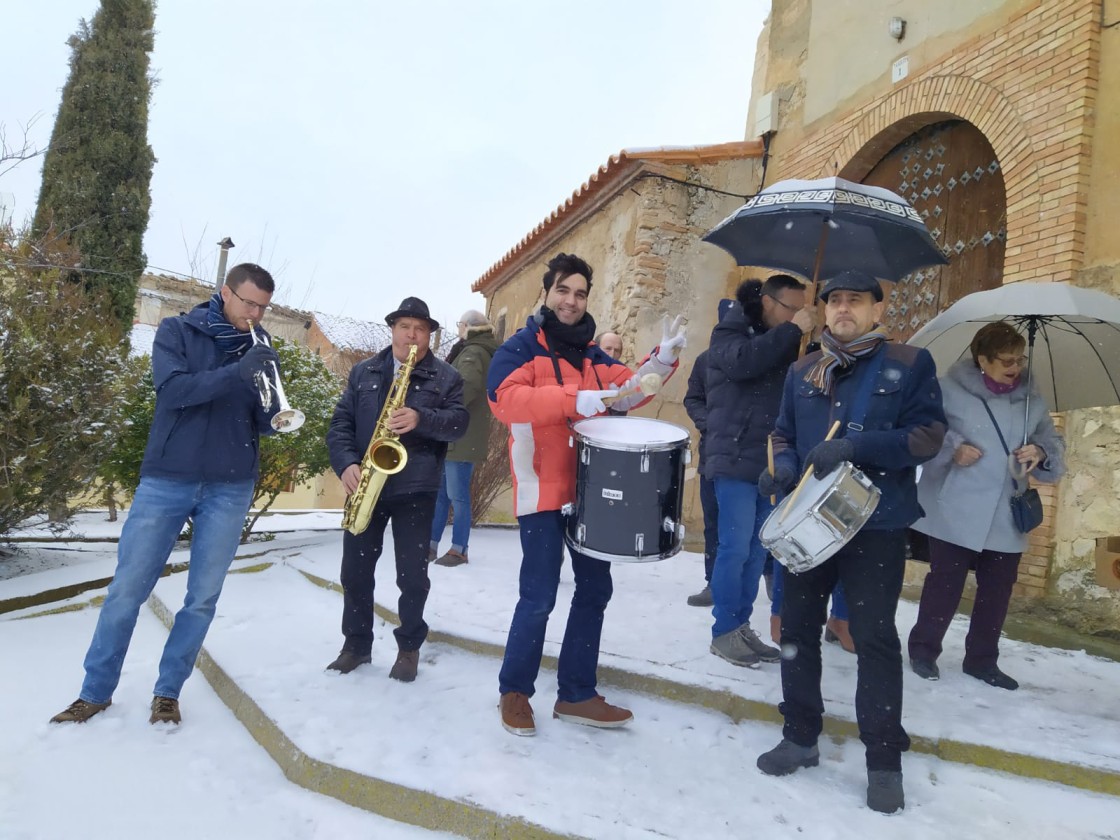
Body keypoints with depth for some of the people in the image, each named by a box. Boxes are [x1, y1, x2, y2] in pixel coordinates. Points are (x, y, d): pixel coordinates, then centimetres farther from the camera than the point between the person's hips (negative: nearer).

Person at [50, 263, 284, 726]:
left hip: (230, 487, 2)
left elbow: (265, 425, 5)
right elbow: (171, 388, -15)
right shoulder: (176, 330, 2)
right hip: (166, 479, -2)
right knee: (126, 589, 2)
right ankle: (95, 691, 19)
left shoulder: (261, 351, 9)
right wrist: (236, 373, -27)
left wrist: (273, 407, -19)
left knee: (203, 596, 4)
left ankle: (167, 692, 18)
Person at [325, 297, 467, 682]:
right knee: (355, 570, 8)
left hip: (416, 488, -2)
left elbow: (459, 421, -8)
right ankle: (356, 644, 24)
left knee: (412, 574, 1)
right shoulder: (363, 371, 12)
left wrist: (422, 419, -25)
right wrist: (346, 464, -11)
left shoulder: (446, 376, 5)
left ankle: (409, 647, 19)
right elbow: (341, 422, 5)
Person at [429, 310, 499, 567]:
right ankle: (431, 545, 16)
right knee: (440, 493, 11)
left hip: (461, 436, -10)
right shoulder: (480, 351, 21)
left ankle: (459, 550, 2)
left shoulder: (473, 352, -10)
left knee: (457, 496, -5)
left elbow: (467, 385, -28)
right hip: (457, 435, 10)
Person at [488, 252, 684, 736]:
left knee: (595, 588, 11)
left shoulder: (592, 354, 16)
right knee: (539, 596, -4)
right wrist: (574, 401, -31)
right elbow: (507, 397, -22)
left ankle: (576, 695, 24)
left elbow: (626, 392, 12)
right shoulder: (521, 347, -5)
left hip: (588, 489, 7)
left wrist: (662, 360, -5)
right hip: (541, 491, -7)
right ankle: (514, 691, 18)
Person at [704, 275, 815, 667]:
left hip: (770, 463, 7)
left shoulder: (782, 342, 17)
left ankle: (742, 627, 19)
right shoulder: (729, 332, -2)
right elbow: (741, 361, -25)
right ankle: (723, 633, 5)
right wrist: (792, 330, -19)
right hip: (736, 461, -7)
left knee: (757, 551, 9)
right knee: (735, 549, -6)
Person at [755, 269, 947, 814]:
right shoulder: (802, 372, 11)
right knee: (798, 627, 10)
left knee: (874, 636, 1)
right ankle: (800, 737, 26)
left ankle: (884, 759, 16)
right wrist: (783, 465, -7)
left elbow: (928, 435, -9)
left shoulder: (909, 364, -1)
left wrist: (855, 446, -22)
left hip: (876, 523, -4)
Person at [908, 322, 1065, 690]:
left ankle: (982, 659, 28)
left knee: (997, 591, 12)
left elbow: (1054, 445, 15)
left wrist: (1041, 453, -7)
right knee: (945, 584, 2)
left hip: (1006, 520, 5)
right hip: (954, 515, -5)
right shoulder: (951, 388, -6)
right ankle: (923, 648, 20)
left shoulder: (1030, 398, 10)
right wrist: (953, 448, -20)